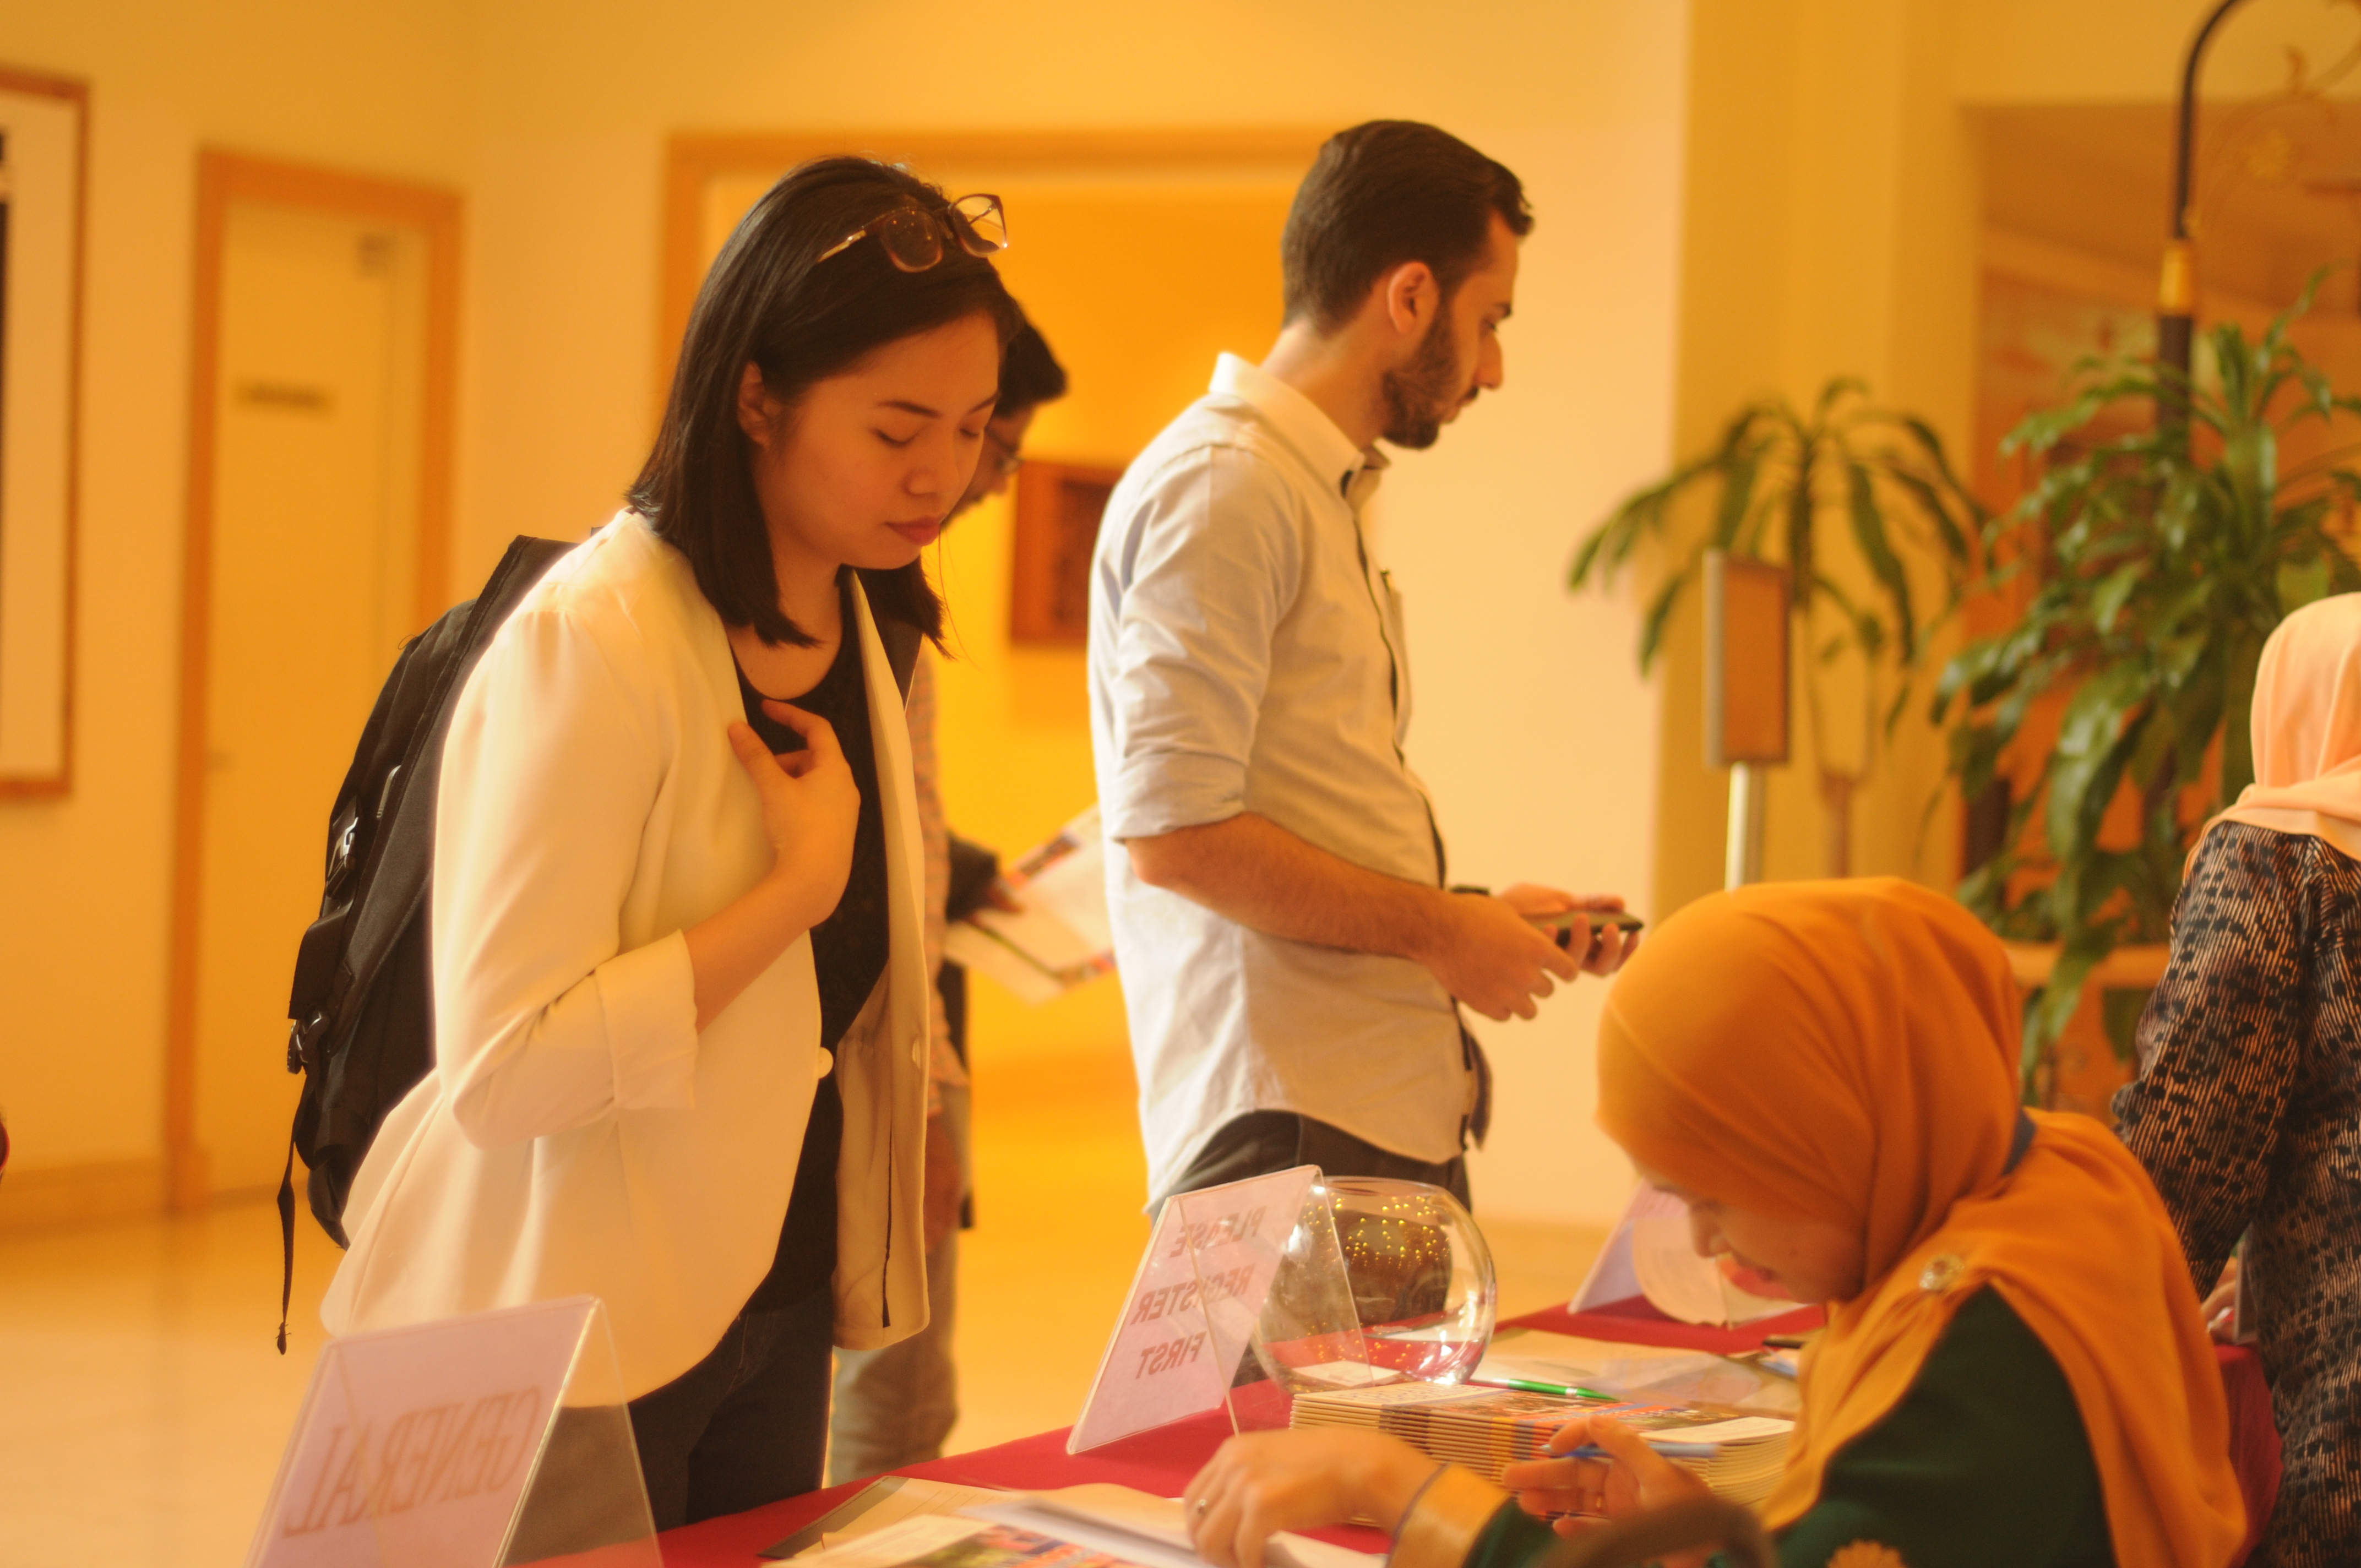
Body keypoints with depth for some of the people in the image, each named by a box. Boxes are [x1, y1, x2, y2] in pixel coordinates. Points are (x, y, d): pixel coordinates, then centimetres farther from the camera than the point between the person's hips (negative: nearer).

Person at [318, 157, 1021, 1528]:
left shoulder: (865, 632, 5)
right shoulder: (594, 643, -21)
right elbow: (500, 1067, -27)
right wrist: (799, 886, -24)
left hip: (777, 1300, 8)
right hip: (585, 1324, -7)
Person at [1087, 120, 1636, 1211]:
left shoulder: (1325, 493, 22)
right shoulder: (1223, 486, -10)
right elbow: (1173, 831, -19)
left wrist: (1480, 917, 16)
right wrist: (1437, 930, -10)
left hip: (1397, 1116, 9)